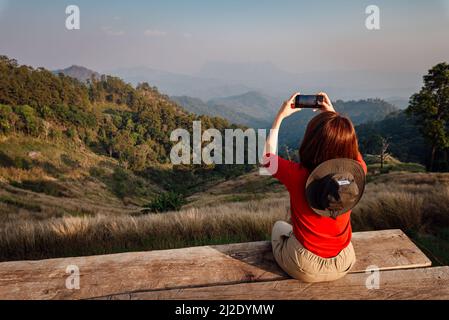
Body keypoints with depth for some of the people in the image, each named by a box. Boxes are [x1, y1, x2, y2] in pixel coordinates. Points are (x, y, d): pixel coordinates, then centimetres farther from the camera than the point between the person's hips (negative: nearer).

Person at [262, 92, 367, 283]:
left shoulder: (298, 176, -29)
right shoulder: (357, 171, -20)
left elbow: (267, 156, -7)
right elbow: (349, 147, 6)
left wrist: (280, 117, -3)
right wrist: (333, 115, 5)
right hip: (344, 265, 3)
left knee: (279, 226, 30)